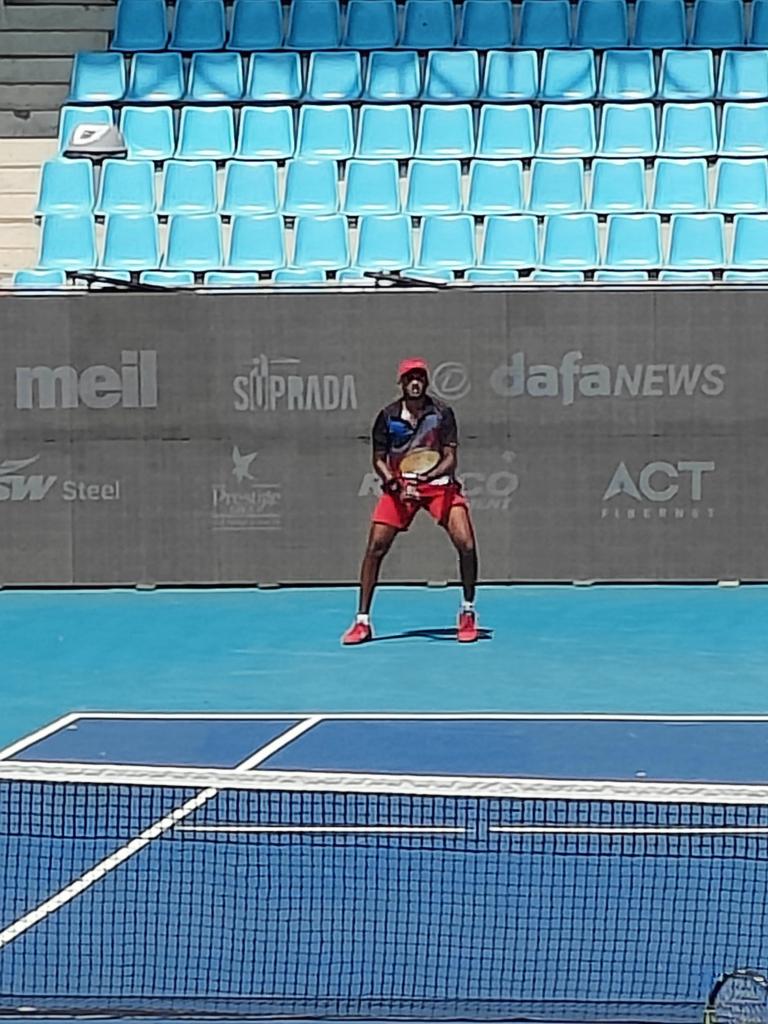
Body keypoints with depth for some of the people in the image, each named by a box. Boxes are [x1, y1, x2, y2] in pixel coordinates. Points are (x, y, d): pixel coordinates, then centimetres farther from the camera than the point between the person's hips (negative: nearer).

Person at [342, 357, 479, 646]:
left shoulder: (442, 413, -9)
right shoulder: (388, 416, -6)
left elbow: (450, 458, -12)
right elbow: (379, 459, 1)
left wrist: (428, 476, -31)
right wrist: (396, 485, -16)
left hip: (438, 482, -1)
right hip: (399, 484, 1)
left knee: (466, 544, -16)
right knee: (375, 547, -9)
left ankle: (467, 613, 5)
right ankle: (362, 621, 2)